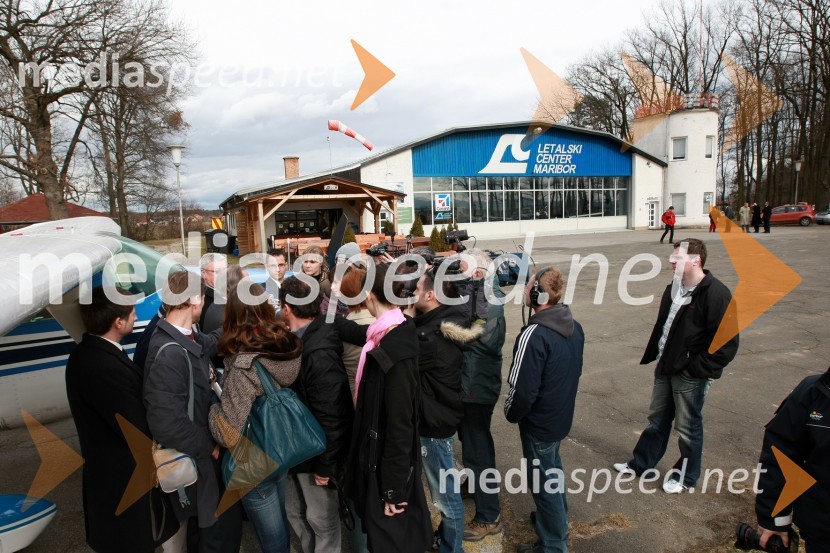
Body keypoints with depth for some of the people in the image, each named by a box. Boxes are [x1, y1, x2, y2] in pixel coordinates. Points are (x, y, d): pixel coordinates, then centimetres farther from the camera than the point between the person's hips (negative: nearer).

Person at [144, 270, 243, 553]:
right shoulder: (169, 353, -29)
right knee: (222, 528, 9)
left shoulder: (187, 338, 0)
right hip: (195, 461, -9)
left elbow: (210, 343, 23)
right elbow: (167, 423, -33)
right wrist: (210, 446, -20)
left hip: (203, 453, 9)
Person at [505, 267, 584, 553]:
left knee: (544, 482, 10)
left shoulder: (534, 335, -30)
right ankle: (558, 523, 48)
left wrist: (511, 414, -8)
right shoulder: (575, 327, -3)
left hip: (539, 424, -8)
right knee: (553, 470, 27)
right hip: (562, 416, 8)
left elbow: (523, 390, -27)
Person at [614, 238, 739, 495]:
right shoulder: (674, 289, 6)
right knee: (657, 419, 21)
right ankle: (640, 463, 36)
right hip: (665, 369, 8)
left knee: (688, 427, 11)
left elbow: (727, 343, -22)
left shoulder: (715, 294, -21)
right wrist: (653, 357, 10)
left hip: (691, 376, -8)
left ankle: (685, 476, 31)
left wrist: (695, 369, -18)